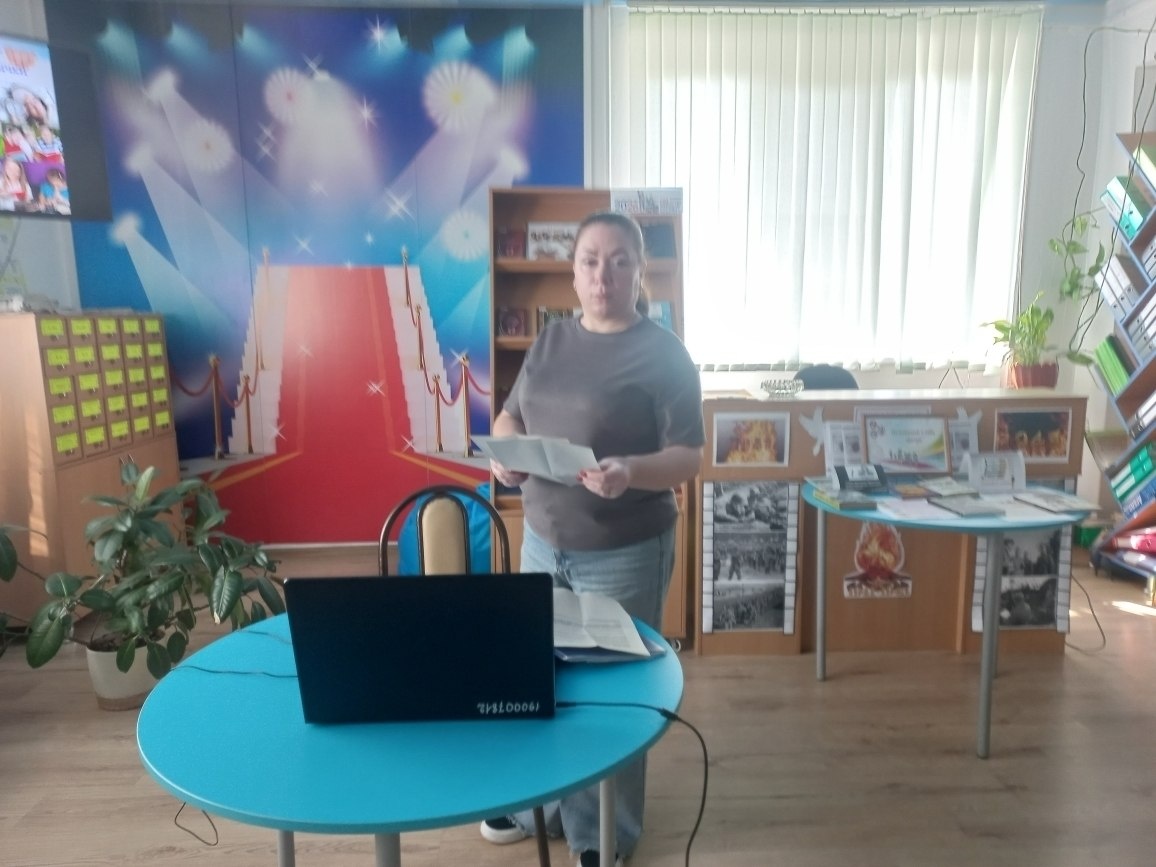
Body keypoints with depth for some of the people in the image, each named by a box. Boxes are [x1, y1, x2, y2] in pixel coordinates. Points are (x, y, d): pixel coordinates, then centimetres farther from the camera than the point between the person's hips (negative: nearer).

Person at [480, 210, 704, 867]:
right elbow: (510, 416, 13)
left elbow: (689, 457, -14)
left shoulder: (663, 353, -12)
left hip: (623, 554, -5)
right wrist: (503, 451, -9)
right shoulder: (551, 340, 6)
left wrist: (629, 471, -33)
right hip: (542, 540, 6)